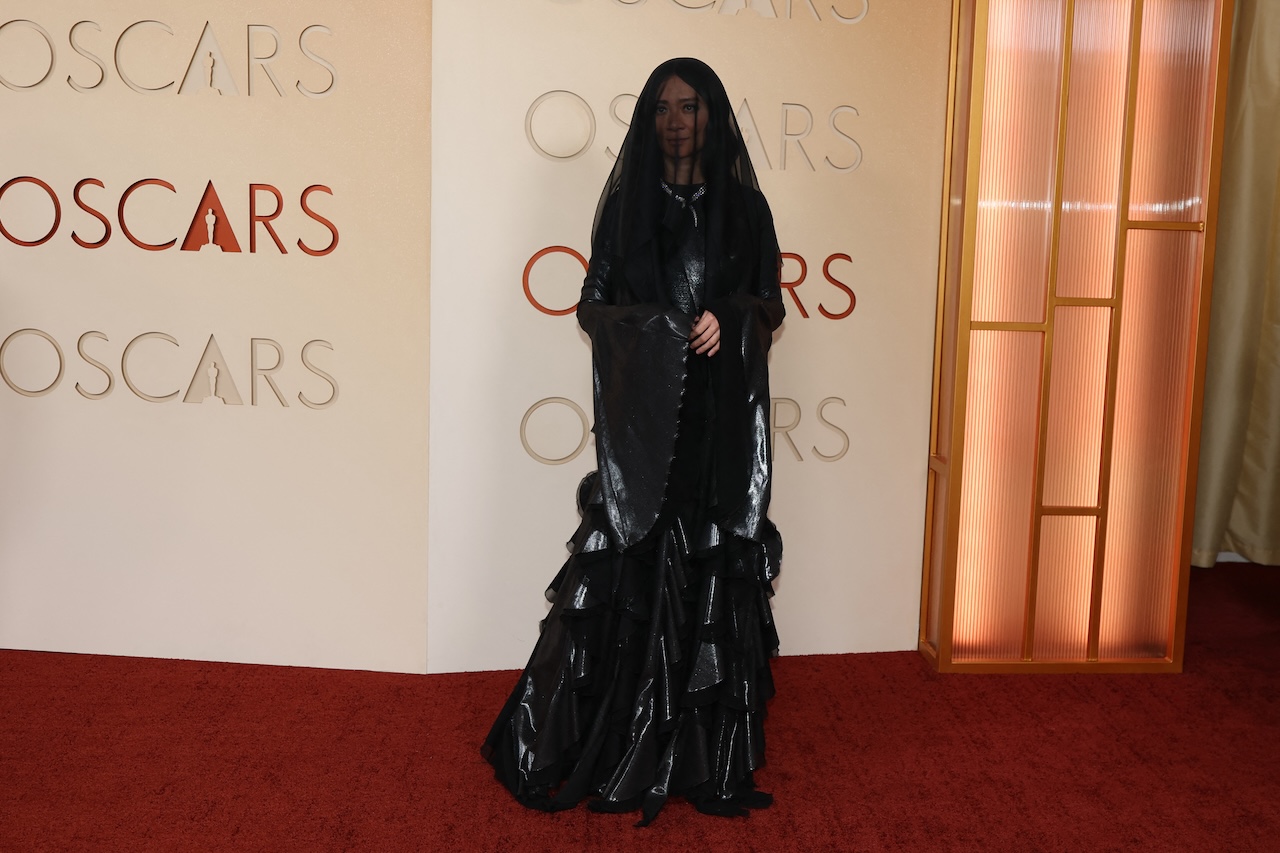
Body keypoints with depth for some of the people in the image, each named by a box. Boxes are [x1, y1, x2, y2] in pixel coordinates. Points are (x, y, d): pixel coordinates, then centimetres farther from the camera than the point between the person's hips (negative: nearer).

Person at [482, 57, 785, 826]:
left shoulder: (743, 205, 8)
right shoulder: (626, 204, 7)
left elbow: (770, 301, 9)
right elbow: (593, 303, 6)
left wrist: (728, 322, -12)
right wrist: (643, 328, -14)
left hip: (722, 416, 1)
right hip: (643, 412, -1)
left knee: (716, 576, 0)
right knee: (633, 571, -3)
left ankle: (713, 756, 11)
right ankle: (618, 752, 10)